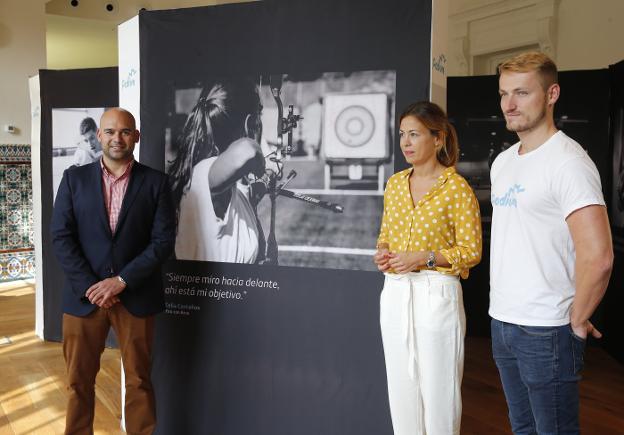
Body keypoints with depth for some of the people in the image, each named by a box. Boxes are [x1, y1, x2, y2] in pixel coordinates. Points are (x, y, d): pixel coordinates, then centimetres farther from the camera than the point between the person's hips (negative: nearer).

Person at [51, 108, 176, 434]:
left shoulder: (155, 182, 2)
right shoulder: (74, 178, 6)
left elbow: (164, 240, -4)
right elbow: (61, 236, 0)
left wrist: (122, 280, -12)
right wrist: (90, 286, -10)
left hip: (136, 296, -1)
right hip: (83, 296, 1)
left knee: (138, 380, 8)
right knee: (79, 381, 10)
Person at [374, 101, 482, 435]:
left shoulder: (457, 188, -9)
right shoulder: (395, 183, 8)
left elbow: (472, 251, -8)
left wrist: (425, 258, -20)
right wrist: (382, 253, -4)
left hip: (436, 294, -5)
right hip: (395, 293, 6)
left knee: (438, 388, 5)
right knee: (400, 385, 15)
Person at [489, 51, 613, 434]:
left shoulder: (568, 161, -16)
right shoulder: (502, 162, 10)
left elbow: (598, 258, -23)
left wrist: (578, 320, -12)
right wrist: (503, 307, 13)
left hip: (546, 330, -7)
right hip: (502, 322, 8)